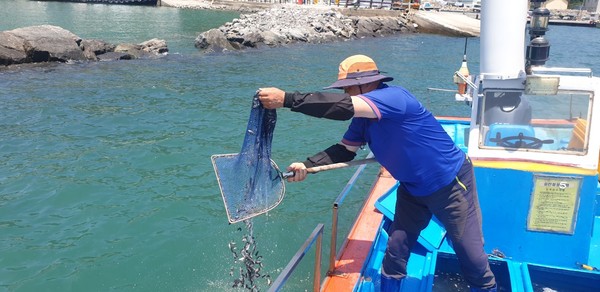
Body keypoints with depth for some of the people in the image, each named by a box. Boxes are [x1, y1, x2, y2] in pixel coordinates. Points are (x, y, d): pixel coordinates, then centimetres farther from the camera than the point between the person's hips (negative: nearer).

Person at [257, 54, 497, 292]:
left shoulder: (394, 97, -30)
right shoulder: (363, 117, -4)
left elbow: (344, 107, -43)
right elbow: (344, 149, 1)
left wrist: (286, 99, -44)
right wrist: (307, 166, -16)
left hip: (451, 184, -7)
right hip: (413, 189, 7)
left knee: (470, 254, 6)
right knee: (395, 252, 8)